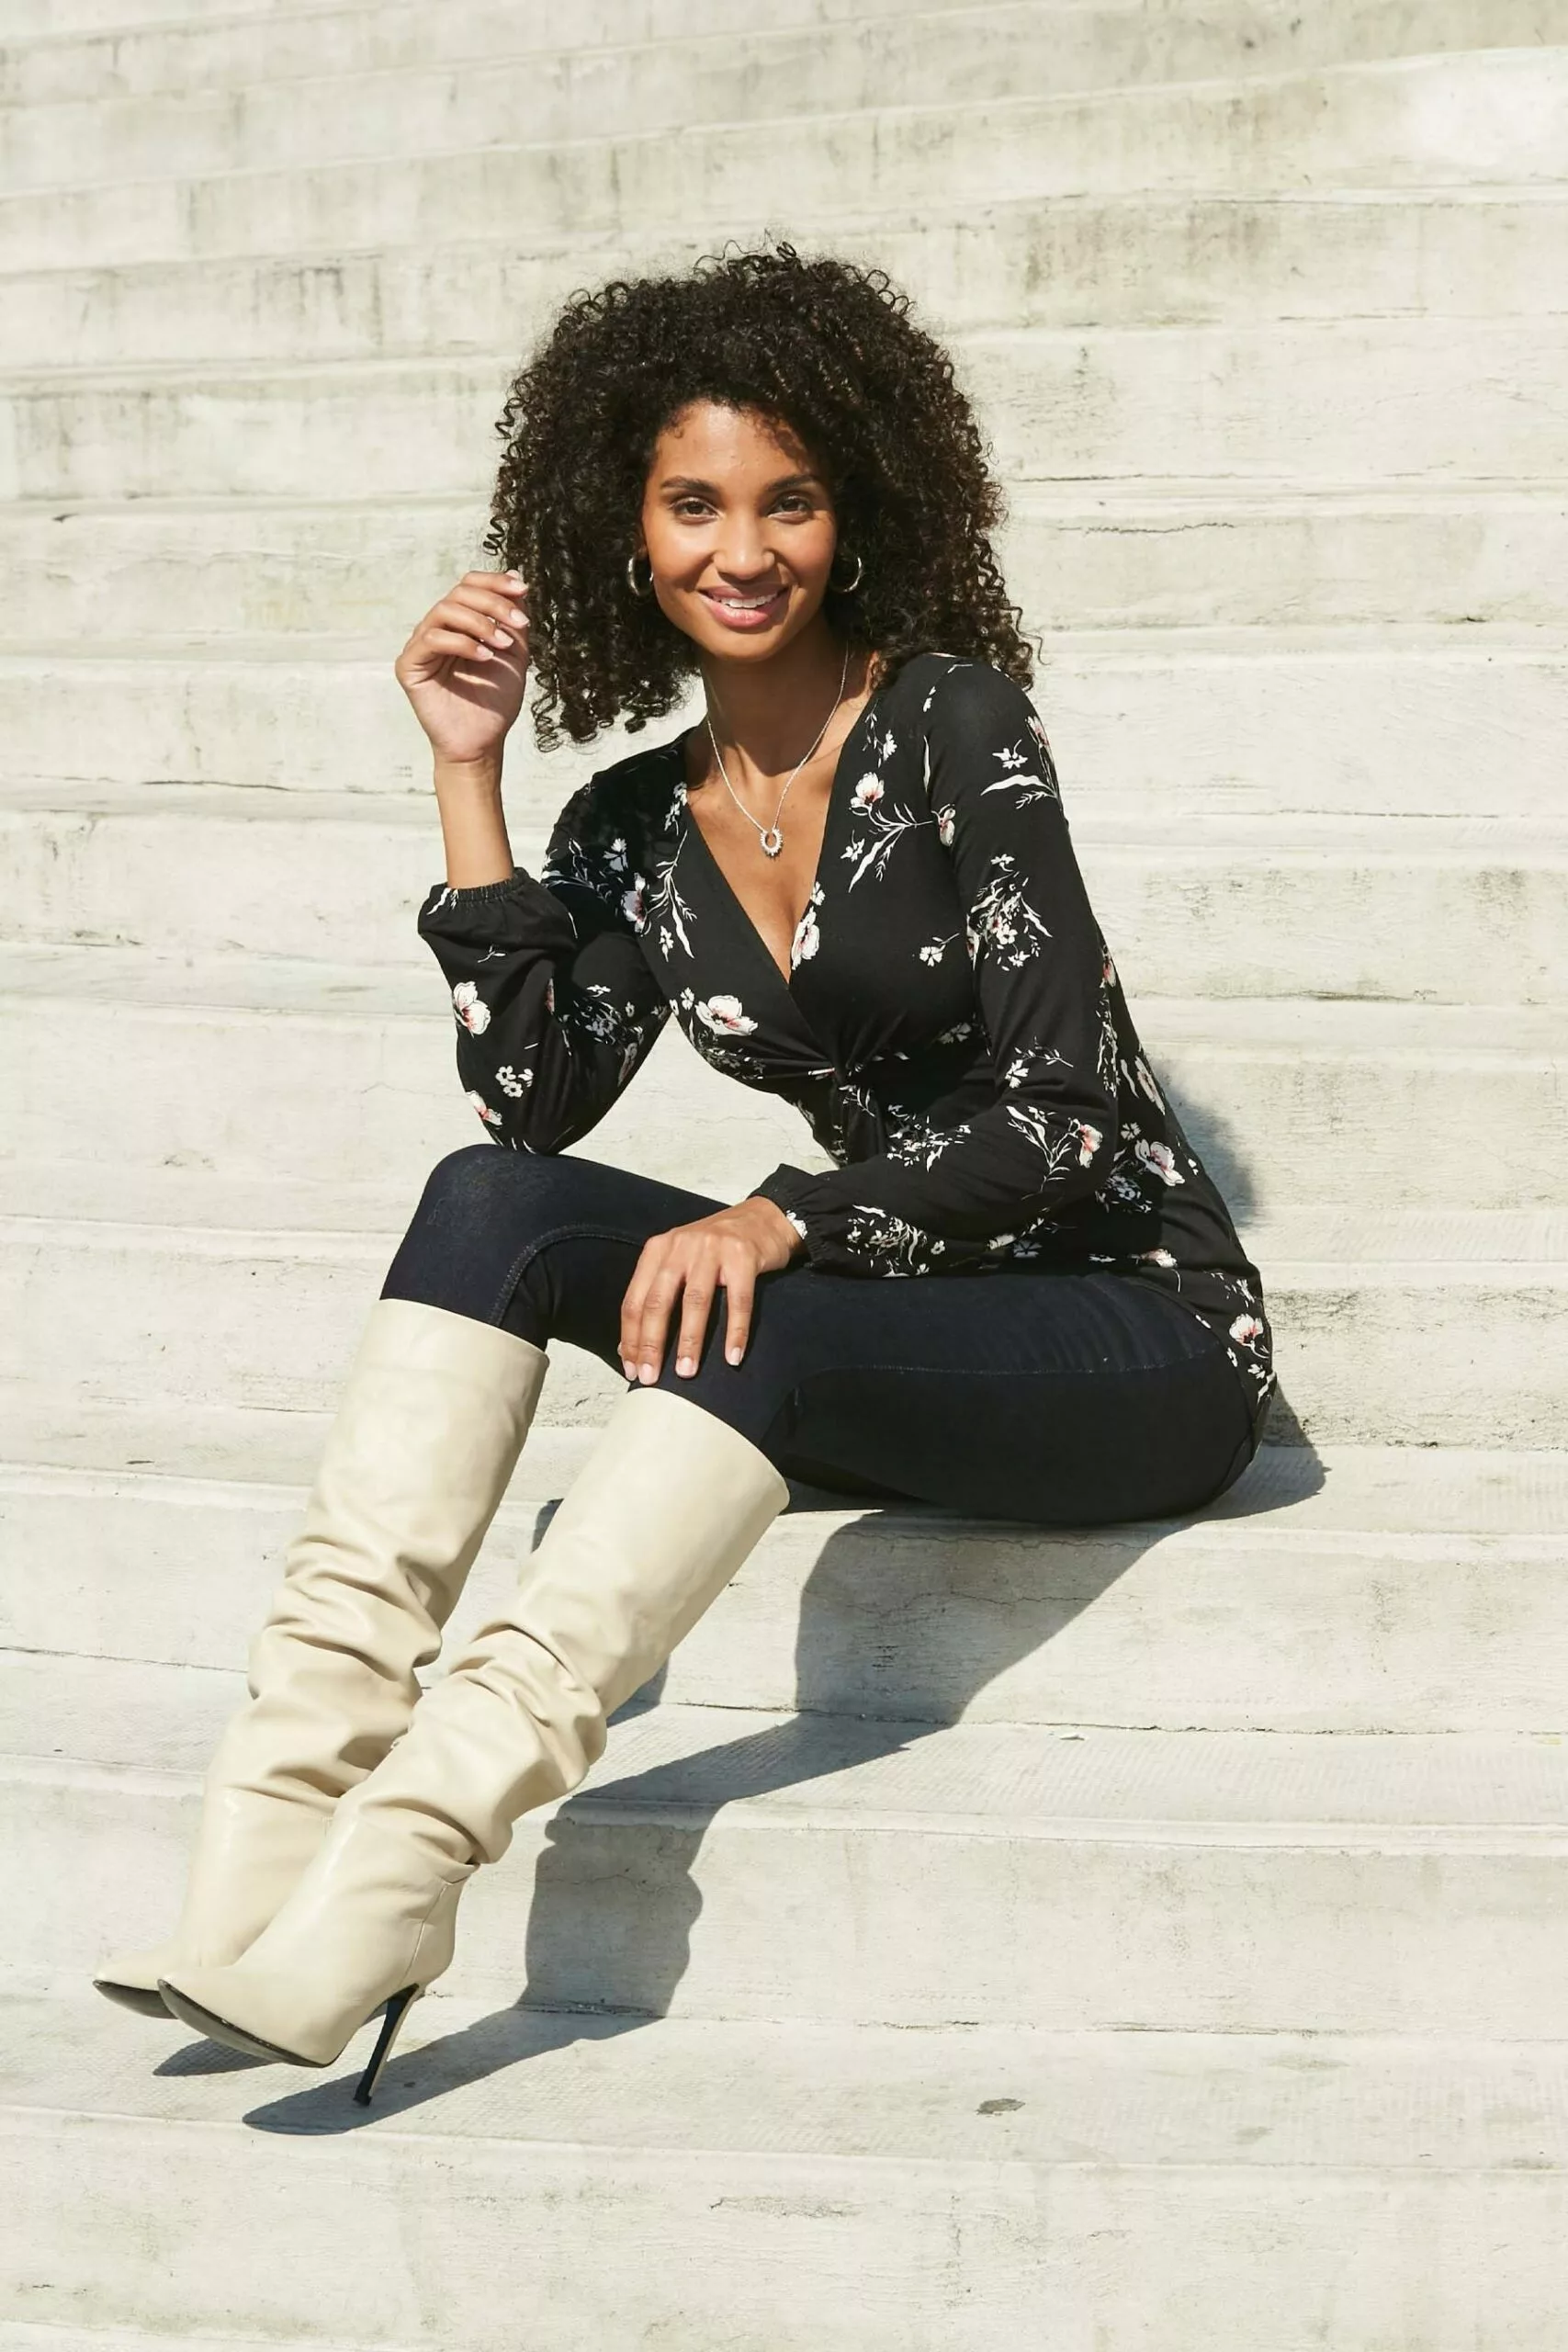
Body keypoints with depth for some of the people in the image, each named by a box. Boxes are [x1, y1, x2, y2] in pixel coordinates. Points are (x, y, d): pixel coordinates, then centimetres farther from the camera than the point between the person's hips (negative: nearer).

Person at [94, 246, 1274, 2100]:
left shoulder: (952, 725, -9)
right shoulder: (639, 829, 7)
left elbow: (1063, 1110, -17)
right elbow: (528, 1098, -7)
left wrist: (788, 1221, -30)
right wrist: (468, 777, -7)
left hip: (1142, 1336, -5)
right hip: (873, 1345, 6)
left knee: (769, 1324, -36)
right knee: (486, 1198, -18)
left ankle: (399, 1862, -46)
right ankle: (307, 1747, -32)